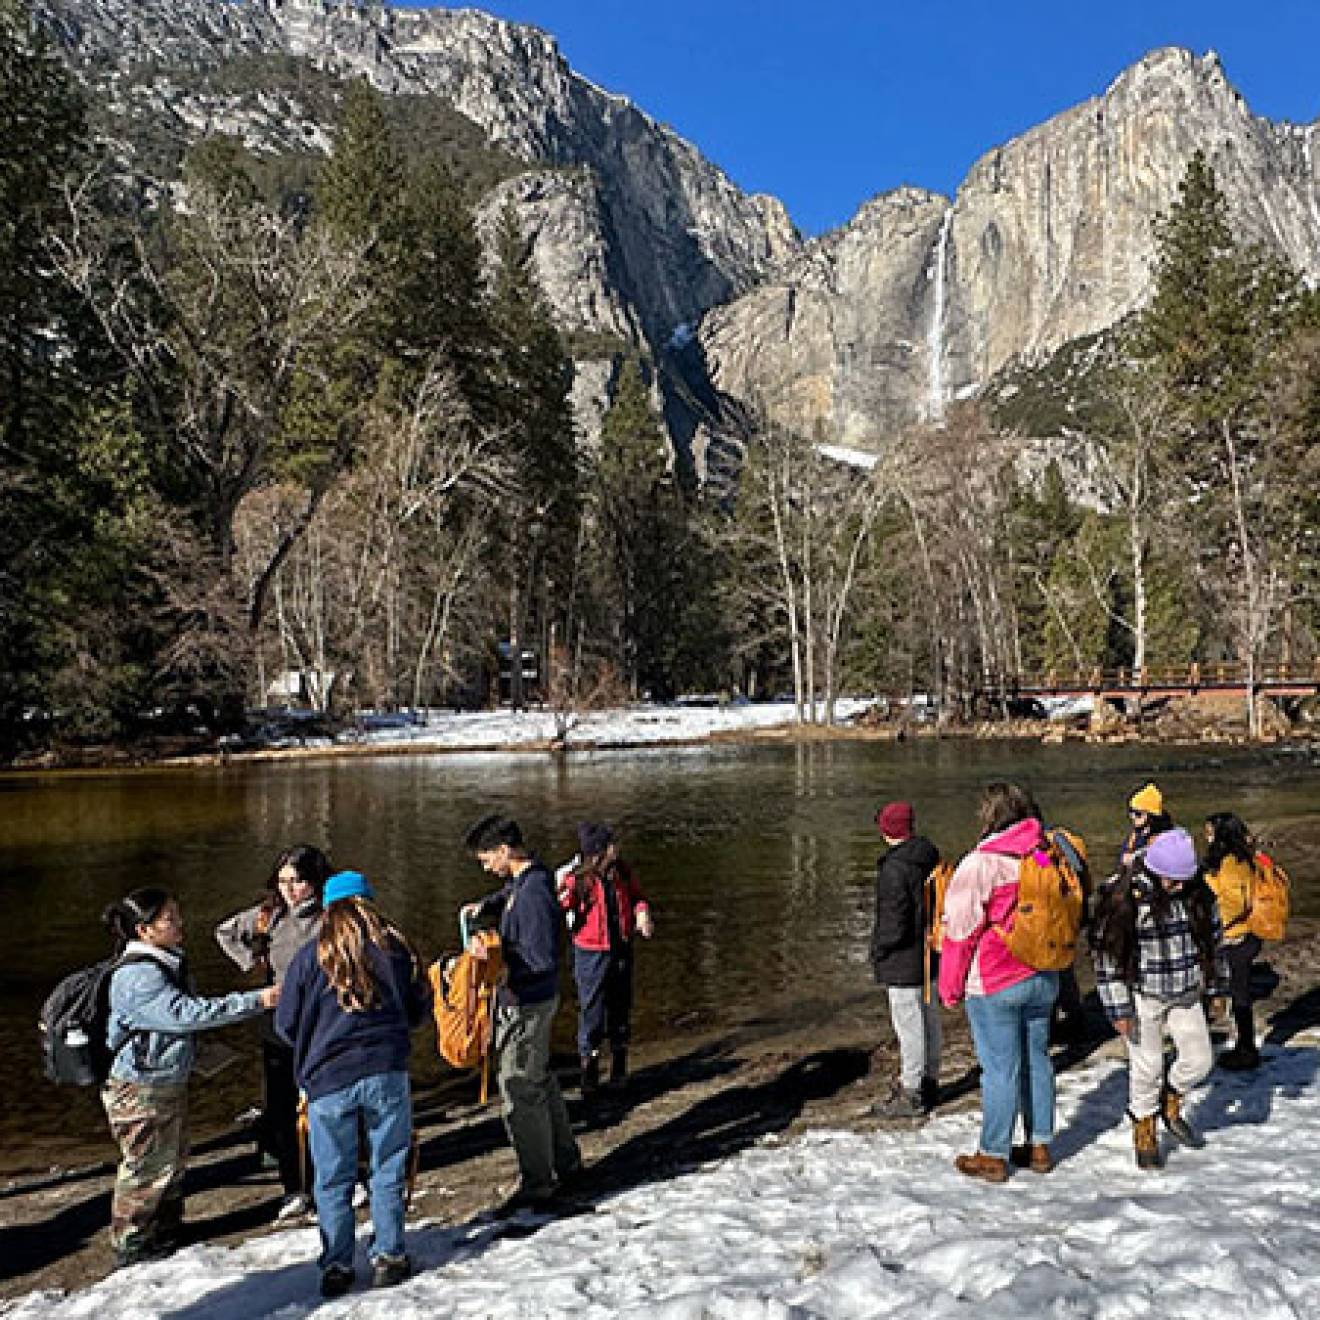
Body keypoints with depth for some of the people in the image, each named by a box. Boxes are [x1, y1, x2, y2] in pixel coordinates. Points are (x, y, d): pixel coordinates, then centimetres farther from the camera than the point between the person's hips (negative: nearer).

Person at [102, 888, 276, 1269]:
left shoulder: (170, 963, 5)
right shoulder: (137, 976, -26)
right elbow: (187, 1013, -32)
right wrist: (256, 1000, -31)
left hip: (170, 1082, 9)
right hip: (141, 1090, -9)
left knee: (174, 1158, 20)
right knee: (147, 1166, 6)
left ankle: (168, 1229, 37)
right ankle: (130, 1243, 24)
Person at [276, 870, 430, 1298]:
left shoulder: (310, 956, -4)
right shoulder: (394, 946, -1)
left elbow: (286, 1025, 3)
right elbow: (419, 1009, 10)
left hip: (328, 1081, -1)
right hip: (387, 1073, 1)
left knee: (334, 1179, 12)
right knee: (389, 1169, 13)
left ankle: (336, 1267, 16)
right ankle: (388, 1257, 18)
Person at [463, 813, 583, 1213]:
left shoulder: (534, 893, -27)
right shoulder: (521, 880, 2)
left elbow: (542, 960, -27)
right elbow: (507, 897, 26)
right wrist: (485, 905, 8)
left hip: (525, 1006, -10)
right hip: (524, 999, 10)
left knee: (521, 1093, 1)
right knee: (540, 1082, 21)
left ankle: (537, 1187, 15)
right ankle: (566, 1162, 37)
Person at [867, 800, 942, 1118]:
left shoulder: (894, 868, -24)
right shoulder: (930, 858, 2)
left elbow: (895, 926, -23)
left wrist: (878, 949, -7)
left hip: (905, 962, -9)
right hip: (931, 955, 9)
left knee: (909, 1026, 1)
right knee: (929, 1019, 19)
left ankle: (911, 1095, 10)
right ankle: (929, 1082, 34)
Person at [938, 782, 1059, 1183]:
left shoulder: (979, 864, -17)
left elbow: (960, 930, -12)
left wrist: (950, 986, -2)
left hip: (994, 985, -6)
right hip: (1043, 979, 6)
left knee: (1000, 1068, 0)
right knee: (1037, 1060, 15)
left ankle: (994, 1155, 10)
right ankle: (1040, 1146, 26)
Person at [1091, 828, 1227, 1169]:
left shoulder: (1198, 892, -7)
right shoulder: (1123, 896, -21)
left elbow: (1213, 938, 10)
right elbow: (1107, 954, -15)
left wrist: (1215, 984, 15)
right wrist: (1119, 1009, -13)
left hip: (1186, 993, 4)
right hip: (1142, 996, -4)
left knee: (1198, 1059, 8)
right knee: (1147, 1067, 4)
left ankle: (1170, 1103, 38)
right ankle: (1144, 1131, 26)